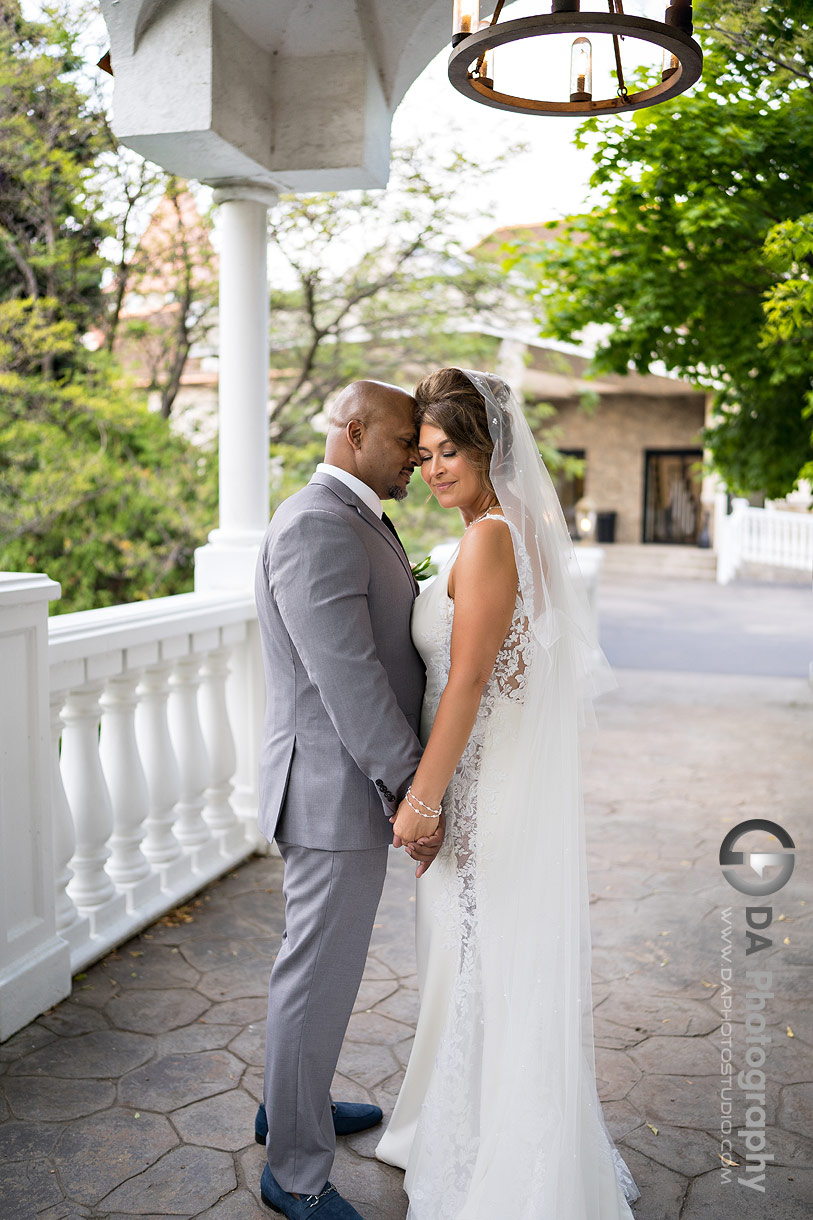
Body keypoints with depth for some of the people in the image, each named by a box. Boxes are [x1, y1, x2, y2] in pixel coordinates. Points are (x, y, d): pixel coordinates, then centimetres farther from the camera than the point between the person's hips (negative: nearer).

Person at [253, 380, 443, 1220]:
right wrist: (412, 793, -21)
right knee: (320, 976, 4)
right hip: (338, 792, -11)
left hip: (360, 785, 11)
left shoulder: (355, 522, 14)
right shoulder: (315, 526, -21)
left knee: (323, 958, 24)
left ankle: (292, 1103, 44)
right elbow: (347, 678, -25)